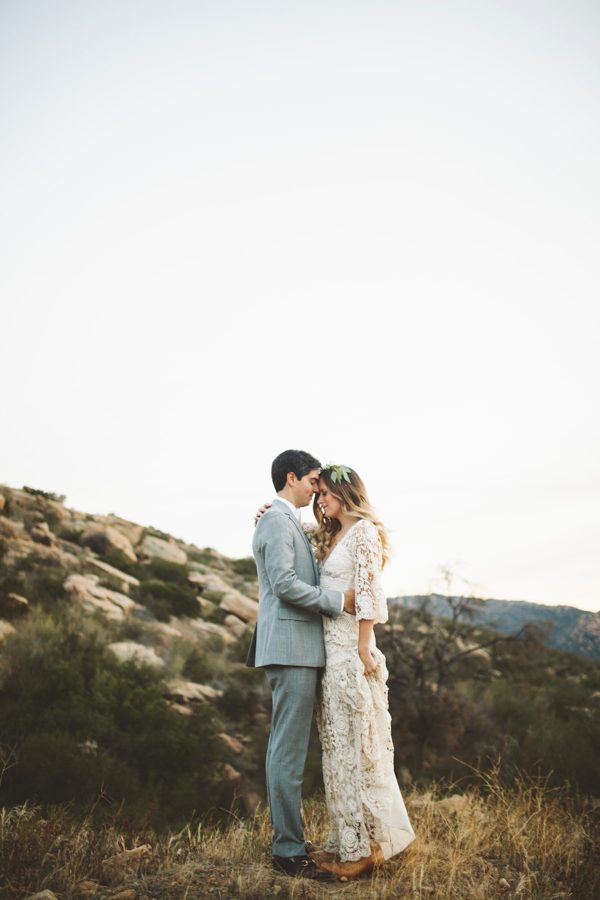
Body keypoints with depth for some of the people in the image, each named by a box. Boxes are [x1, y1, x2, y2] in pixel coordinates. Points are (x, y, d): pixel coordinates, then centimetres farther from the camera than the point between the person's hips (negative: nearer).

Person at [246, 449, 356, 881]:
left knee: (285, 747, 15)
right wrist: (338, 600, -14)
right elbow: (285, 584, -20)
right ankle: (289, 850, 0)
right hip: (291, 646, -11)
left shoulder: (289, 521, 19)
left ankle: (287, 837, 24)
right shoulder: (278, 521, -11)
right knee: (290, 750, -6)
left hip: (296, 648, 11)